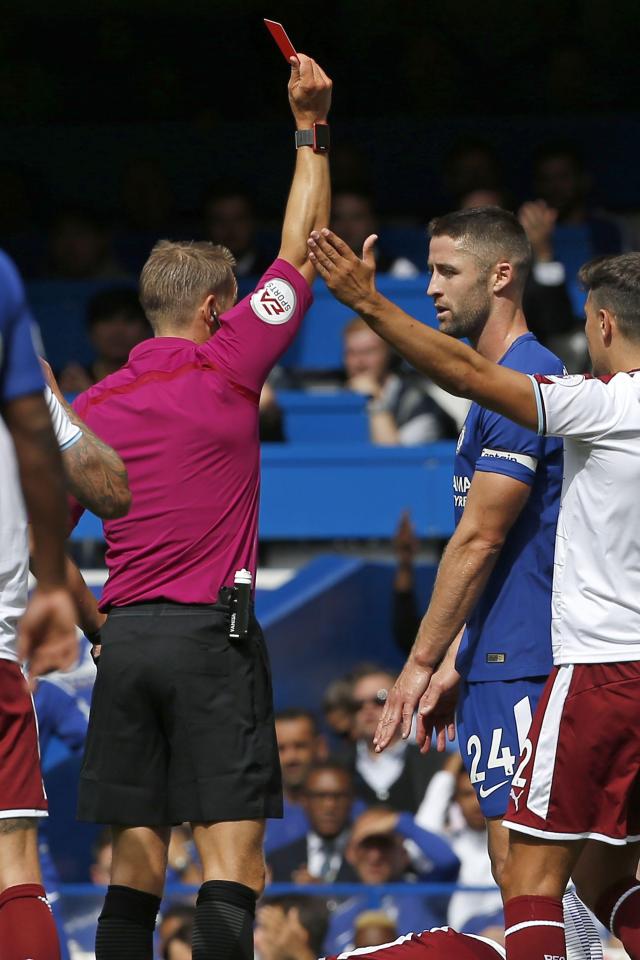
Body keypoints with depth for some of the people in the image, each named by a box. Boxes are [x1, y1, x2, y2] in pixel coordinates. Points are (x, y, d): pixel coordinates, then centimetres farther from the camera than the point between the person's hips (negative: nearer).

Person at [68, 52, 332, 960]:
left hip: (126, 637, 5)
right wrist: (311, 130, 12)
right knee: (231, 862, -8)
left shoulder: (88, 409, 9)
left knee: (135, 867, 6)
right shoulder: (225, 369, -3)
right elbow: (300, 247, 5)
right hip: (212, 631, -5)